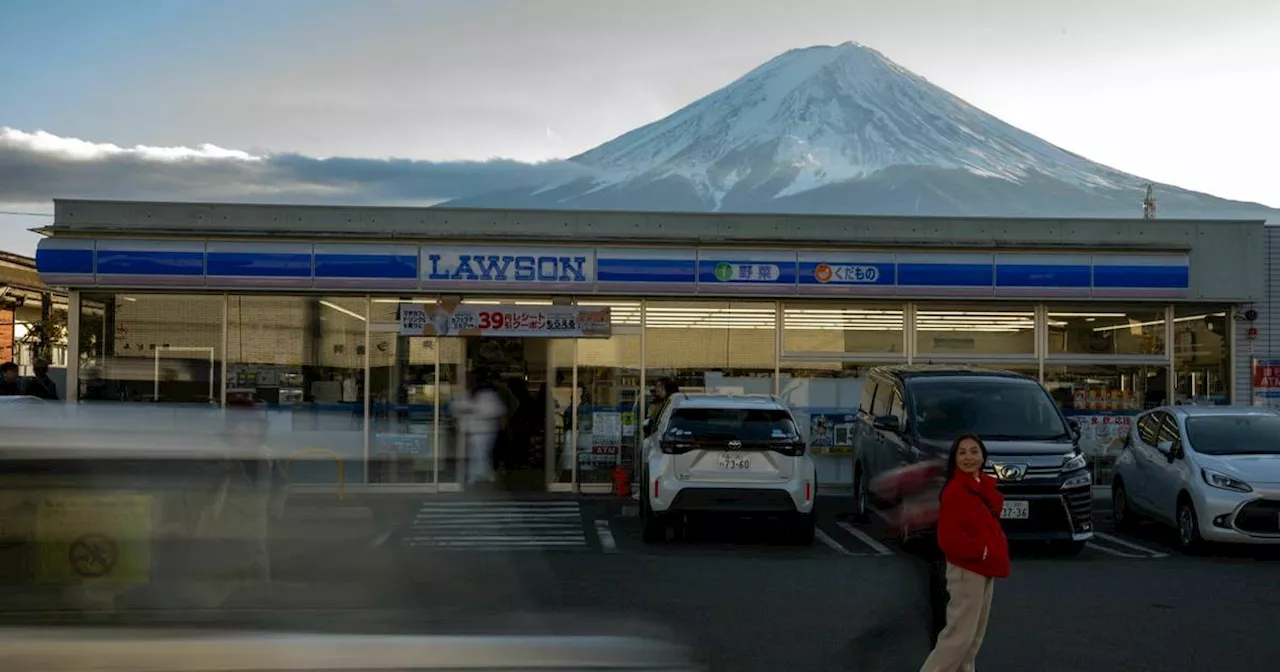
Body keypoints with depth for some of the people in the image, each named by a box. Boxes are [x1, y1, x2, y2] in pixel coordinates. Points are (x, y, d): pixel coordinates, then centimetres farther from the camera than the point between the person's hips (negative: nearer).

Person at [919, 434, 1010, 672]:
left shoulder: (985, 486, 9)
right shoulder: (955, 490, -19)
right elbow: (949, 539, -24)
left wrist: (994, 552, 6)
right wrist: (983, 551, -18)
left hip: (985, 568, 9)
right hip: (966, 570, -9)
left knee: (976, 635, 17)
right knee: (960, 635, -8)